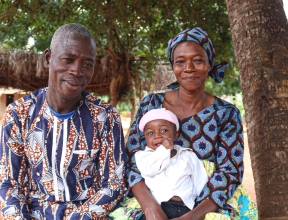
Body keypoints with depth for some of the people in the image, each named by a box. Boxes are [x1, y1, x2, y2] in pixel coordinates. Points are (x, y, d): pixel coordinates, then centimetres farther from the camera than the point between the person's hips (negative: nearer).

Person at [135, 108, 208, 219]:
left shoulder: (188, 155, 19)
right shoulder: (144, 155, 13)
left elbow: (201, 183, 18)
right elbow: (148, 170, -10)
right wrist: (164, 150, -7)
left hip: (185, 206, 2)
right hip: (158, 206, -2)